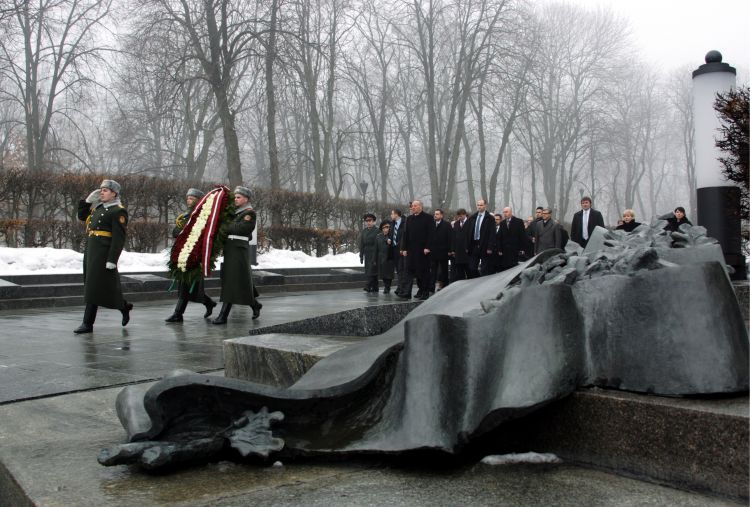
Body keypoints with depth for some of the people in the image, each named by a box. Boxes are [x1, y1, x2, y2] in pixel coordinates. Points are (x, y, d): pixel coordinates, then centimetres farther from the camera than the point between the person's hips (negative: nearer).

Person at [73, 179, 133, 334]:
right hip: (91, 250, 8)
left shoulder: (118, 211, -10)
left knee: (94, 286, -5)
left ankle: (88, 323, 4)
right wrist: (88, 200, 12)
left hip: (103, 253, -8)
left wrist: (112, 260, -21)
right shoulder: (98, 206, 15)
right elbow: (82, 217, 26)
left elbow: (119, 238, -16)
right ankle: (124, 307, 24)